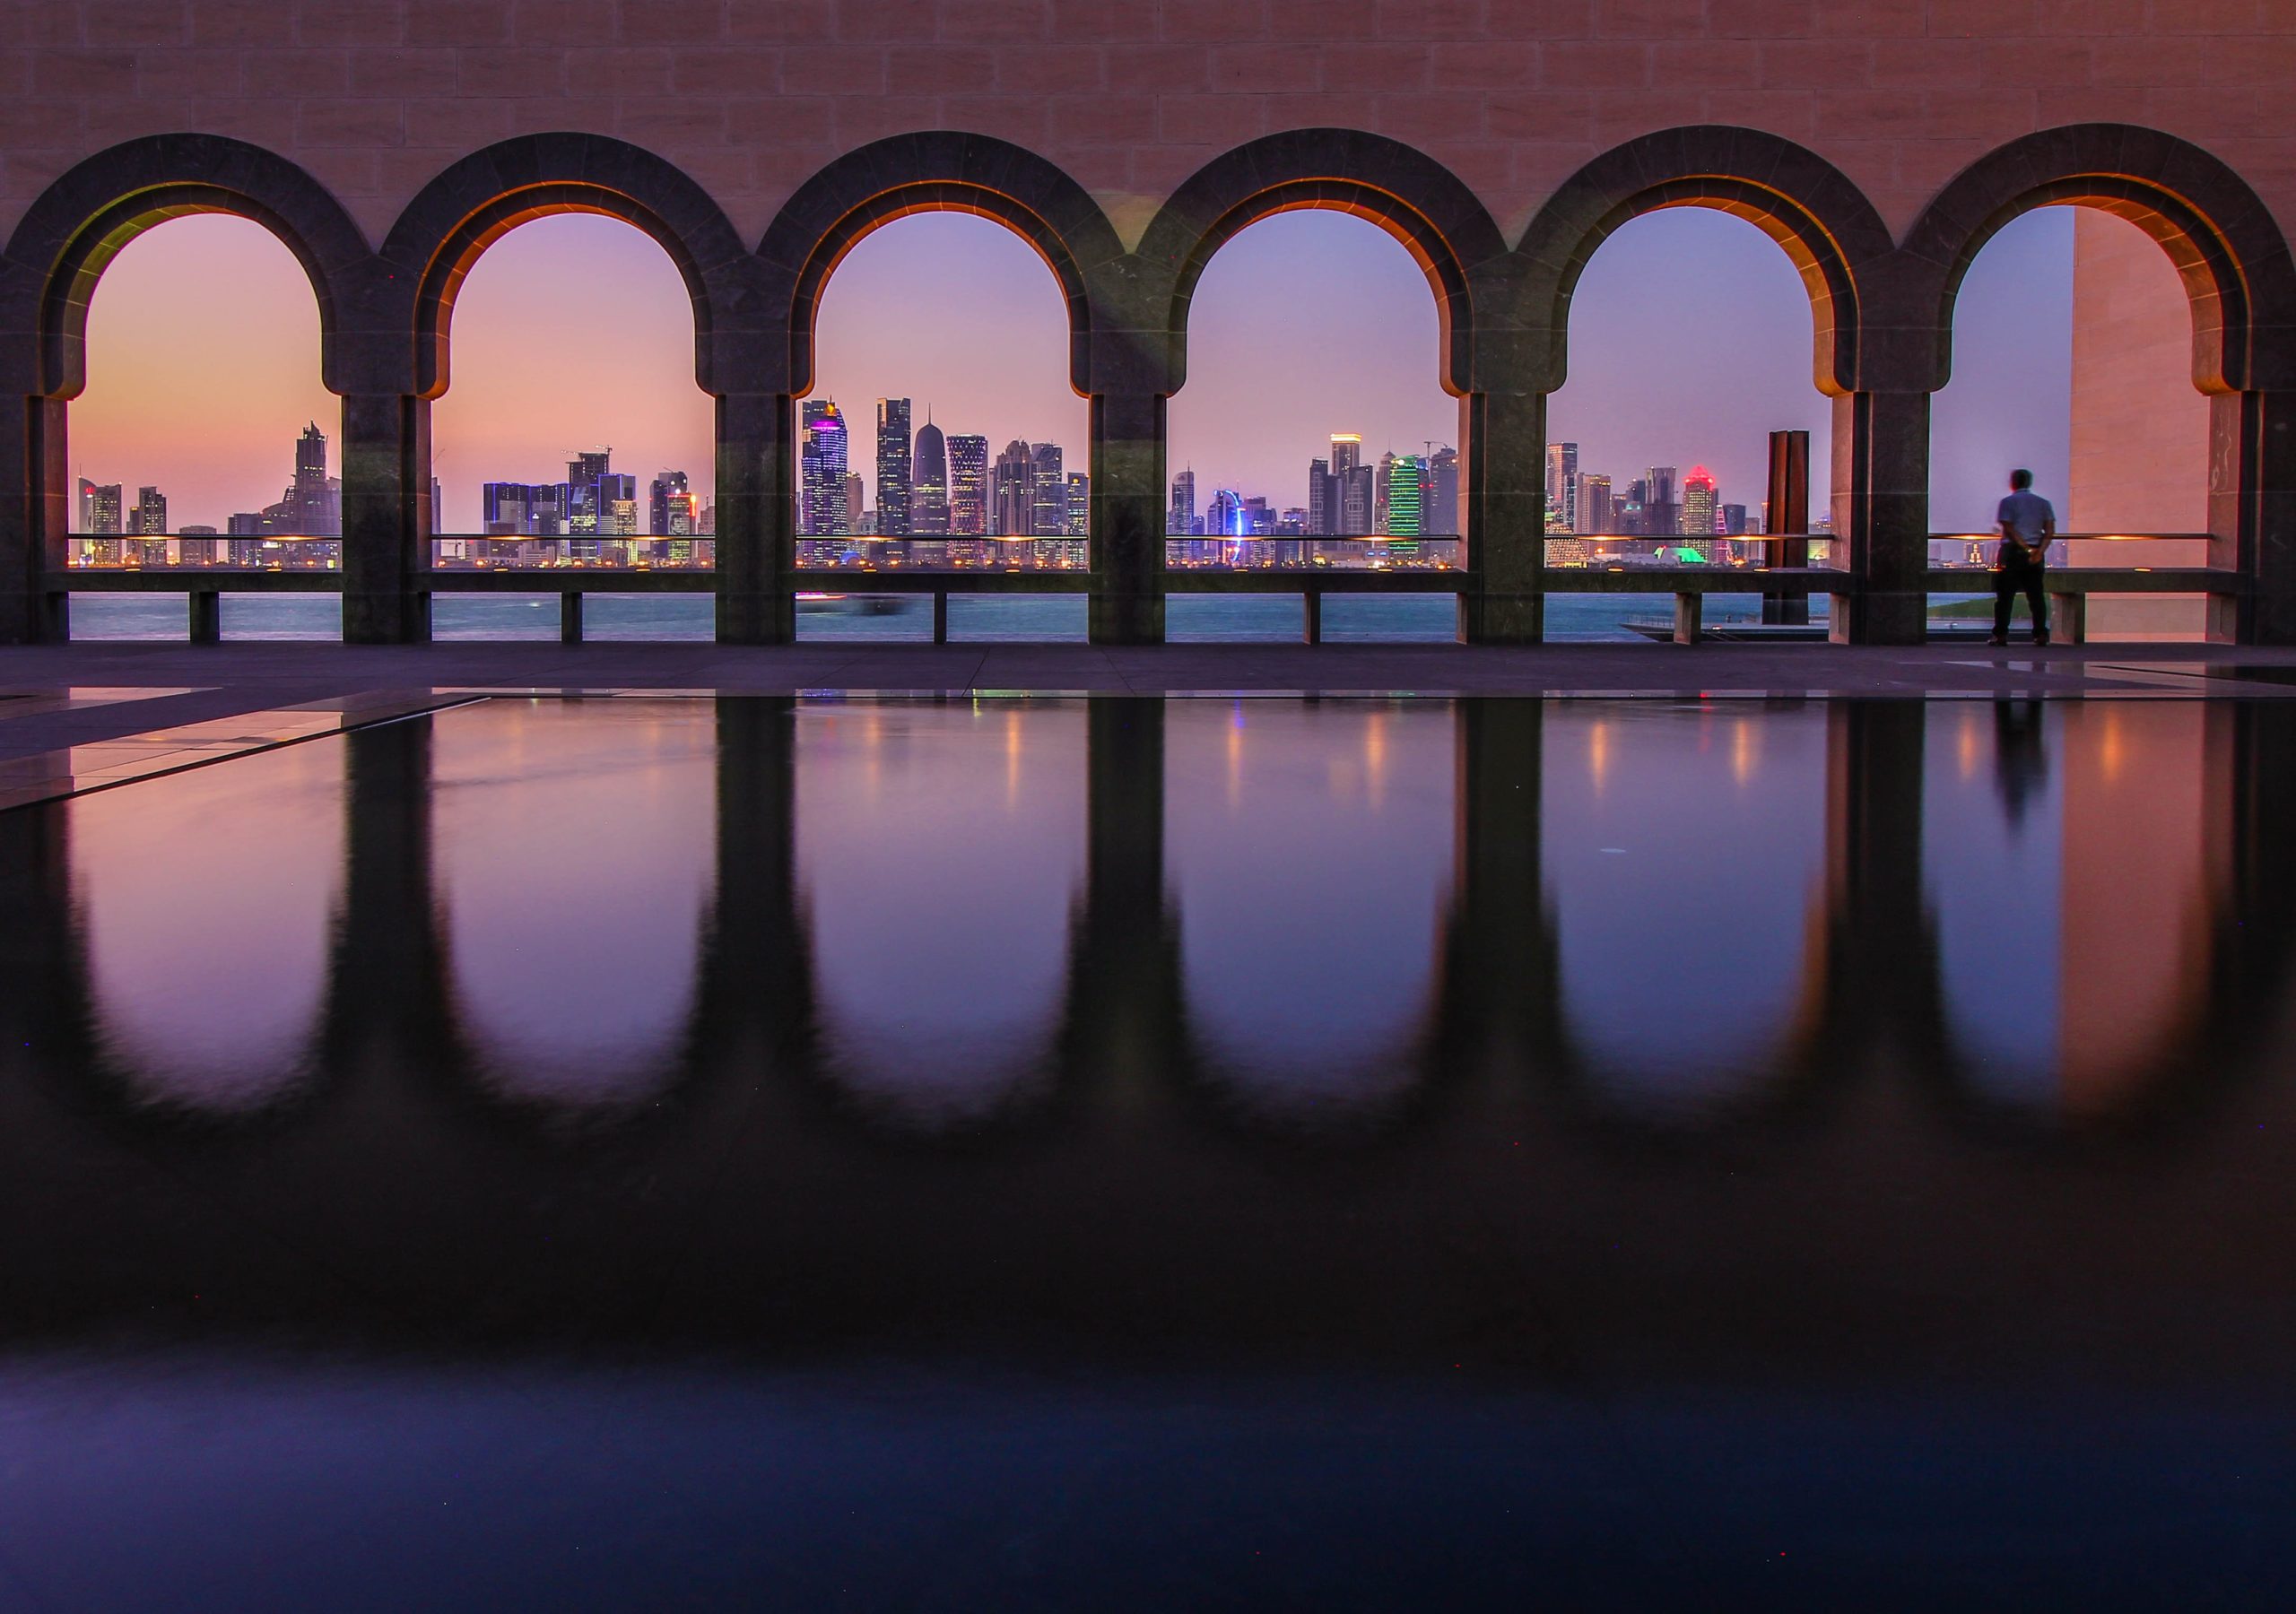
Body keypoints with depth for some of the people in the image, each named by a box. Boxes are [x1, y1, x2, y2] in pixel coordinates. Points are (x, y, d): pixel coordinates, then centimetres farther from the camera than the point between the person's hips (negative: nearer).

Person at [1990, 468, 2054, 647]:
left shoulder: (2008, 502, -2)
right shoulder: (2043, 503, 11)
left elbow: (2009, 530, -12)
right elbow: (2050, 530, 1)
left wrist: (2027, 549, -14)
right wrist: (2040, 550, -10)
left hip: (2013, 551, -4)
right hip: (2036, 553, 4)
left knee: (2005, 595, -1)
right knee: (2036, 595, 7)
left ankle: (2001, 634, -5)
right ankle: (2041, 634, 2)